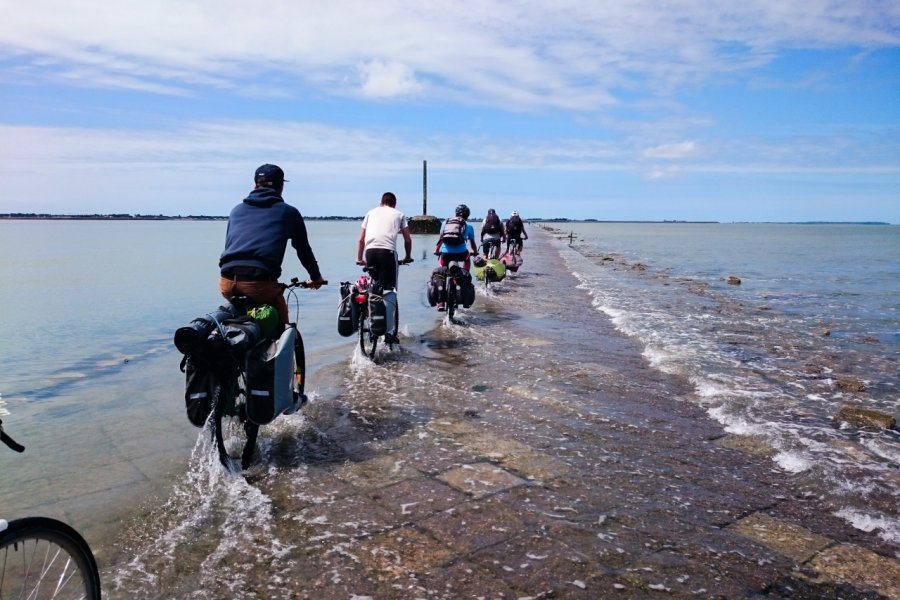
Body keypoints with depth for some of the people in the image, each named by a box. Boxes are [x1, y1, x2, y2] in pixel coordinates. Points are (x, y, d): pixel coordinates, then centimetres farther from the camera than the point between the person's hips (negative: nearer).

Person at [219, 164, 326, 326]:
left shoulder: (237, 210, 23)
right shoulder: (288, 212, 13)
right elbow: (303, 249, 21)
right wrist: (316, 277, 37)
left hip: (227, 282, 4)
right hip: (260, 282, -4)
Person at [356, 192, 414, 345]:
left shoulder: (371, 213, 26)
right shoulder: (399, 214, 21)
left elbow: (361, 239, 23)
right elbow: (408, 240, 17)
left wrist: (359, 258, 31)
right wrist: (407, 257, 31)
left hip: (370, 251, 3)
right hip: (387, 251, -3)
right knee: (389, 291, -2)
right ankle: (389, 333, -6)